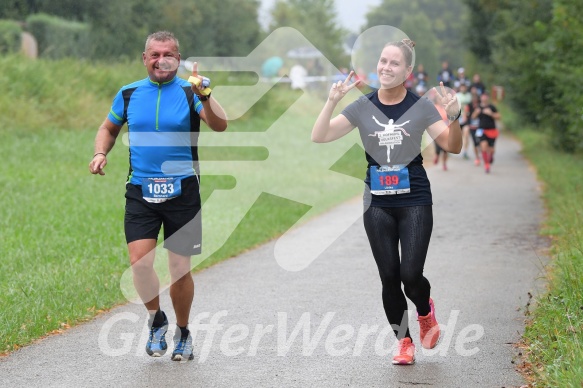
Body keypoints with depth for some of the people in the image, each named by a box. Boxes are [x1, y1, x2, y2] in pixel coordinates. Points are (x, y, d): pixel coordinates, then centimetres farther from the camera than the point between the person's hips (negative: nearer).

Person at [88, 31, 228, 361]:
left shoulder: (190, 92, -1)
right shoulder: (129, 93, 7)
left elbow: (220, 126, -17)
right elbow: (109, 128, 23)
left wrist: (204, 95, -34)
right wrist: (100, 153, 3)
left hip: (182, 191, -1)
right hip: (140, 191, 2)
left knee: (180, 269, 3)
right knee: (140, 262, -14)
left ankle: (183, 332, 25)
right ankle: (157, 320, 13)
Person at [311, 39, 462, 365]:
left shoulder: (421, 106, -4)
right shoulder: (363, 107, 0)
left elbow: (453, 147, -8)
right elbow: (319, 137, -4)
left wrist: (454, 118, -27)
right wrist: (332, 101, -18)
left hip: (415, 201, -2)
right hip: (378, 204, 2)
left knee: (411, 275, -9)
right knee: (389, 276, 2)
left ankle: (426, 312, 25)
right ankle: (404, 342, 18)